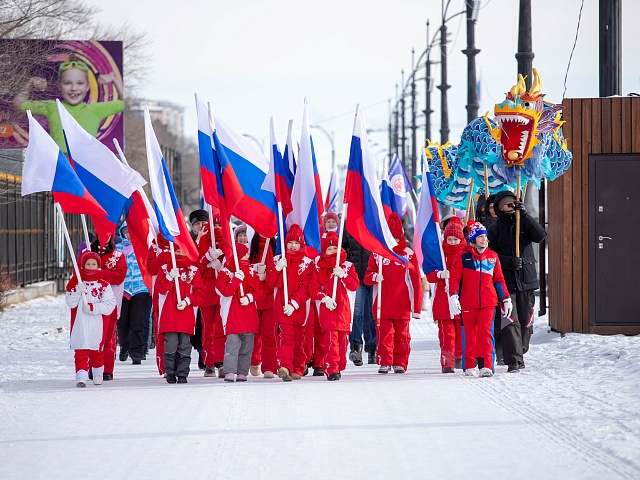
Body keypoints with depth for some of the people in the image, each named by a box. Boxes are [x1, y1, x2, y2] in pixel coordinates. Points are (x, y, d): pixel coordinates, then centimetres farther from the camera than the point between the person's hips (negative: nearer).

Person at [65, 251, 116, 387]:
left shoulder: (104, 285, 0)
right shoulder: (76, 284, 6)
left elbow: (110, 305, -9)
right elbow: (70, 303, -1)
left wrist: (93, 307, -18)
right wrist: (78, 292, -17)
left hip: (97, 325, 0)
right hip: (80, 324, 0)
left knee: (97, 351, 13)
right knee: (81, 352, -9)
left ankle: (98, 374, 33)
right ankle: (81, 376, -15)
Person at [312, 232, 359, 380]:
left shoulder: (347, 266, 10)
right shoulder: (319, 267, 6)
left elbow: (354, 285, 1)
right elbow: (314, 287, 1)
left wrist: (342, 274, -12)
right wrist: (325, 298, -14)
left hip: (343, 308, 3)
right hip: (327, 308, -3)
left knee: (342, 338, 8)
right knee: (331, 338, -14)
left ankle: (339, 367, 19)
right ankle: (331, 369, -20)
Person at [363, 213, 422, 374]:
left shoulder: (408, 254, 4)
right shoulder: (377, 253, 7)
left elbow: (416, 281, 5)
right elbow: (367, 277, 8)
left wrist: (416, 307, 1)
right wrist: (373, 277, -17)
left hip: (402, 305, 0)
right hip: (383, 305, 0)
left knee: (401, 335, 5)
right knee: (384, 334, -4)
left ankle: (400, 363, 12)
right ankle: (384, 363, 0)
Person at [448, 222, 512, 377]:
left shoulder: (493, 256, 12)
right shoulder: (462, 257, 3)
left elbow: (499, 279, 18)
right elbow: (454, 278, -1)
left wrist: (506, 299, 18)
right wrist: (453, 297, -14)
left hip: (488, 303, 1)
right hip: (468, 303, -1)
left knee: (485, 332, -11)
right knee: (470, 334, 5)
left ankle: (485, 366, -15)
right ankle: (470, 366, 14)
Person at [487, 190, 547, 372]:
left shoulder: (524, 224, 10)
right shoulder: (494, 230, 5)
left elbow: (540, 236, -8)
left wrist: (524, 215, -14)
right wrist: (510, 262, -17)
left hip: (527, 281, 3)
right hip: (505, 282, -3)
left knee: (526, 321, 8)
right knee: (510, 322, -12)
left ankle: (520, 354, 25)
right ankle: (514, 361, -14)